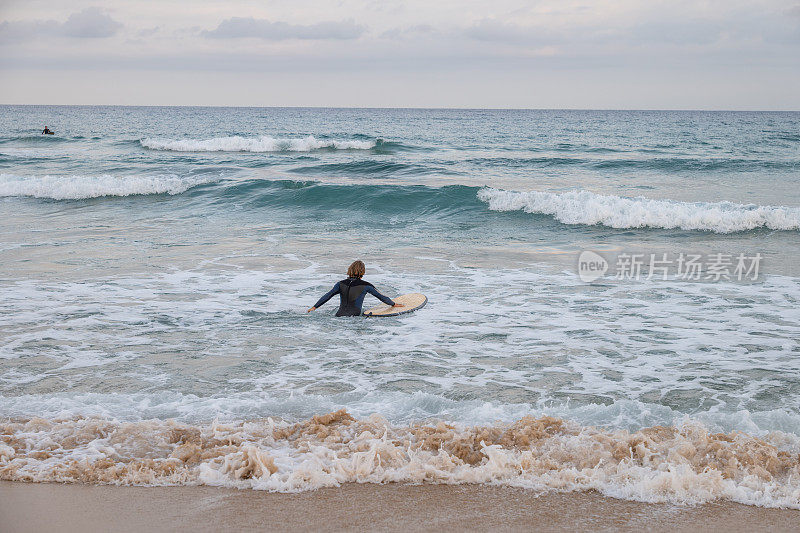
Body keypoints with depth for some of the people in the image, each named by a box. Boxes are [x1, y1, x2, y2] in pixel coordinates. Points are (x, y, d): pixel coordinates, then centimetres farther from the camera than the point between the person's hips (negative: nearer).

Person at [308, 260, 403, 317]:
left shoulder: (341, 284, 11)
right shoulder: (365, 285, 5)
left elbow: (328, 295, 3)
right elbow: (381, 297, 15)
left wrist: (314, 307, 5)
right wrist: (393, 304, 31)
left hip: (339, 316, 4)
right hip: (354, 316, -4)